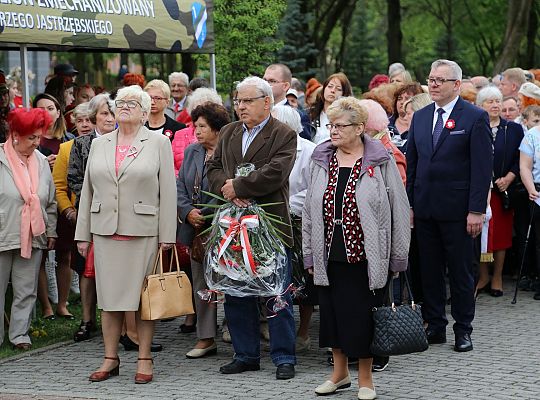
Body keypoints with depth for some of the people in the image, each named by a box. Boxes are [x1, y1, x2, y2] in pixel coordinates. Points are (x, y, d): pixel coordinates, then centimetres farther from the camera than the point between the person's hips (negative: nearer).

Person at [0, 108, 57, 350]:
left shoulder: (41, 162, 10)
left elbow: (50, 202, 16)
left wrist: (51, 231, 13)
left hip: (32, 237, 4)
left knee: (26, 290, 5)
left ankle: (20, 334, 12)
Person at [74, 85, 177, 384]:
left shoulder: (159, 143, 3)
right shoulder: (99, 145, 13)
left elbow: (167, 192, -1)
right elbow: (88, 191, 14)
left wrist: (167, 235, -7)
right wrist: (82, 233, 9)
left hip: (143, 231, -3)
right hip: (105, 232, 3)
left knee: (142, 296, 0)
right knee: (109, 296, 5)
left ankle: (144, 359, 8)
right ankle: (110, 359, 13)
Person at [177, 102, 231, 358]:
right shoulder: (191, 152, 12)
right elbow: (180, 186, 11)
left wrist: (205, 215, -17)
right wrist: (188, 212, -4)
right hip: (196, 228, 7)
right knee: (201, 282, 10)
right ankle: (206, 338, 17)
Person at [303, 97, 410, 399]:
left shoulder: (380, 161, -6)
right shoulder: (322, 161, 6)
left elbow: (399, 210, -3)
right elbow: (310, 211, 11)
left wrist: (398, 257, -4)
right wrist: (310, 255, 8)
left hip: (366, 256, -4)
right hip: (330, 256, 4)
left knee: (363, 316, 2)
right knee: (334, 313, 11)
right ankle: (340, 372, 27)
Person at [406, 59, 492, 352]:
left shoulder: (475, 118, -5)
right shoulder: (420, 117, 11)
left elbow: (483, 166, -9)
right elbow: (411, 163, 14)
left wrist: (476, 210, -13)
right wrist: (409, 204, 7)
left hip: (456, 210, -5)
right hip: (424, 209, 5)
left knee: (461, 271, 3)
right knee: (429, 270, 9)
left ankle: (463, 330, 12)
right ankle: (435, 326, 18)